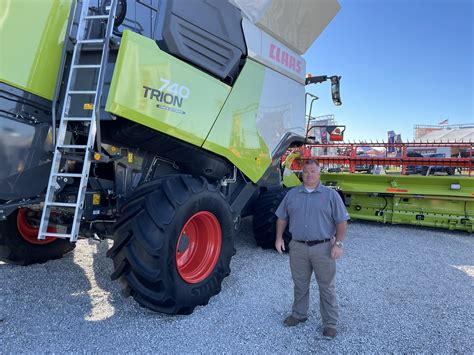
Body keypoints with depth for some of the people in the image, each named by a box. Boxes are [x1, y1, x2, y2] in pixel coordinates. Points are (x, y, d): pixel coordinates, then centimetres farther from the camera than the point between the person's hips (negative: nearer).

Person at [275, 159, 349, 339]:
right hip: (298, 247, 3)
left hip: (323, 248, -2)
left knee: (327, 287, 7)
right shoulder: (292, 194, 6)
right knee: (300, 285, 17)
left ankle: (330, 323, 21)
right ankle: (299, 314, 36)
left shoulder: (331, 195, -2)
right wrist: (279, 237, 3)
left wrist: (338, 243, -11)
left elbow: (341, 221, -3)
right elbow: (282, 218, 12)